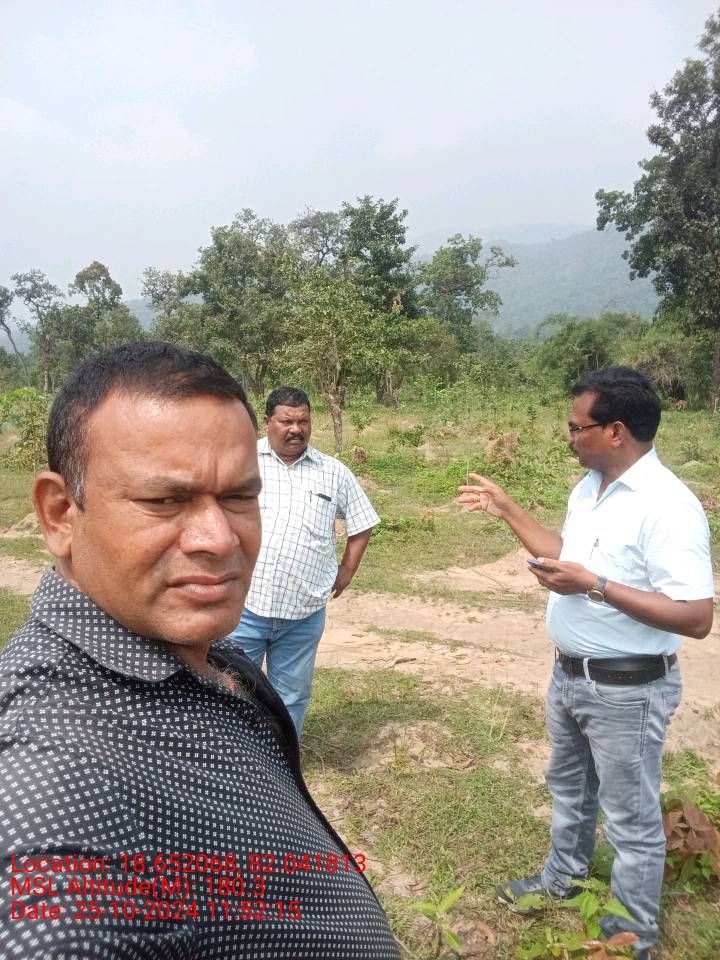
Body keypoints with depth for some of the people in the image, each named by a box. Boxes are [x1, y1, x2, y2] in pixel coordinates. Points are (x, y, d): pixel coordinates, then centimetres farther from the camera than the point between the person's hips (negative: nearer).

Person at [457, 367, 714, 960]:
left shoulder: (666, 506, -26)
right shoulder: (589, 488, 2)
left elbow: (697, 619, -28)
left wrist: (595, 586, -31)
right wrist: (507, 511, 11)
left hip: (628, 689, -9)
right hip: (571, 674, 9)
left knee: (631, 817, 12)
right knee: (569, 787, 28)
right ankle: (563, 878, 52)